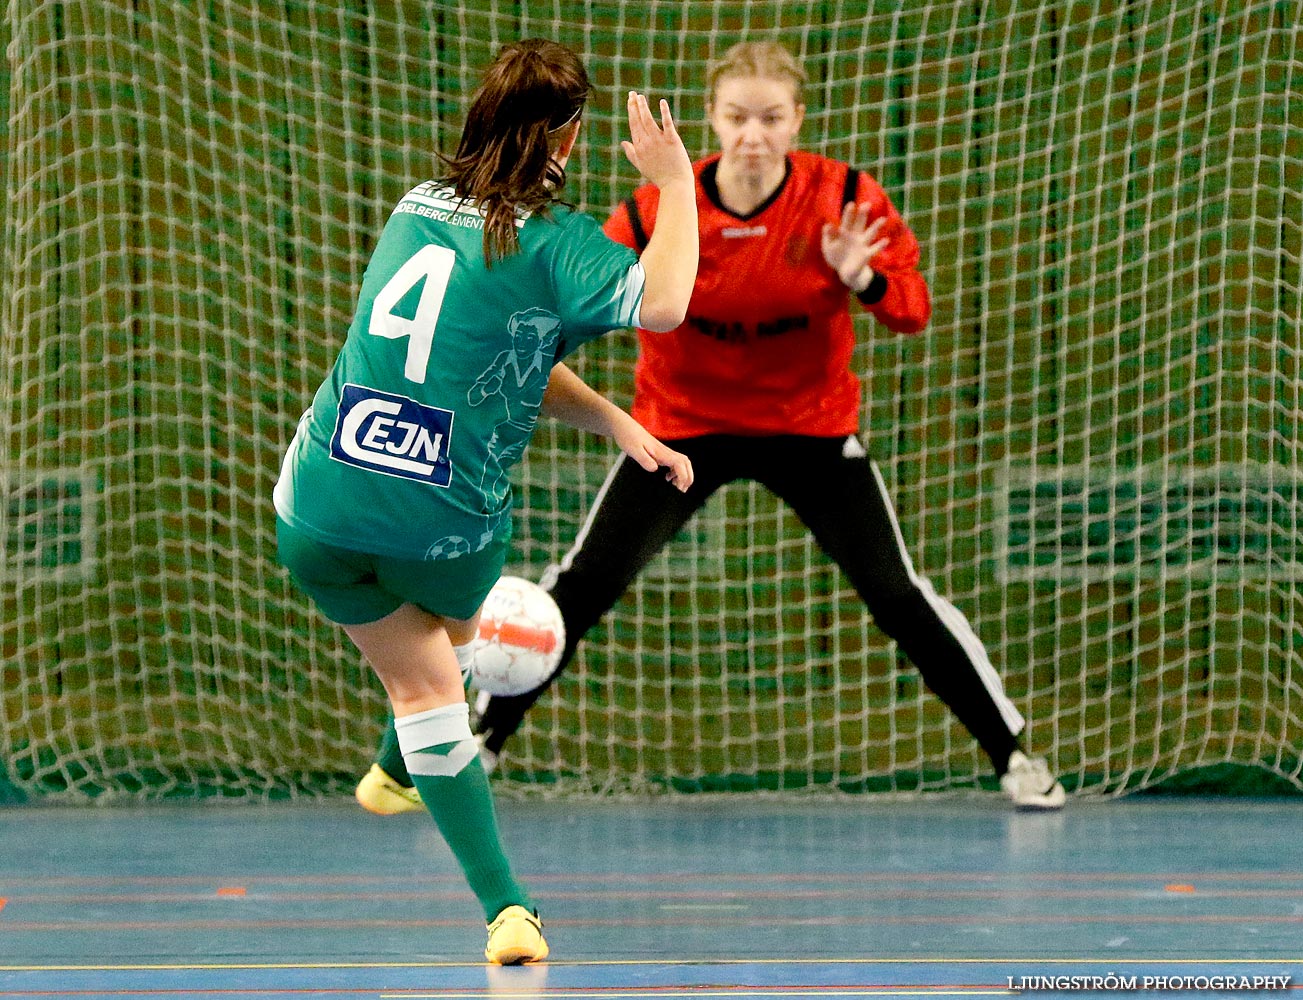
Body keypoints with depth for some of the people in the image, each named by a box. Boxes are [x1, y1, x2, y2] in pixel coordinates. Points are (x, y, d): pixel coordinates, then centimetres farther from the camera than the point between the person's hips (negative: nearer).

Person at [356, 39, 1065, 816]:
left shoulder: (845, 198, -16)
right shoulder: (658, 211, -18)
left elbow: (914, 312, -12)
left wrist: (866, 281, -33)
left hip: (811, 425, 0)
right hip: (684, 423, 0)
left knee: (896, 592, -7)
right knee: (584, 584, -7)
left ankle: (1012, 752, 9)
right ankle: (480, 742, 9)